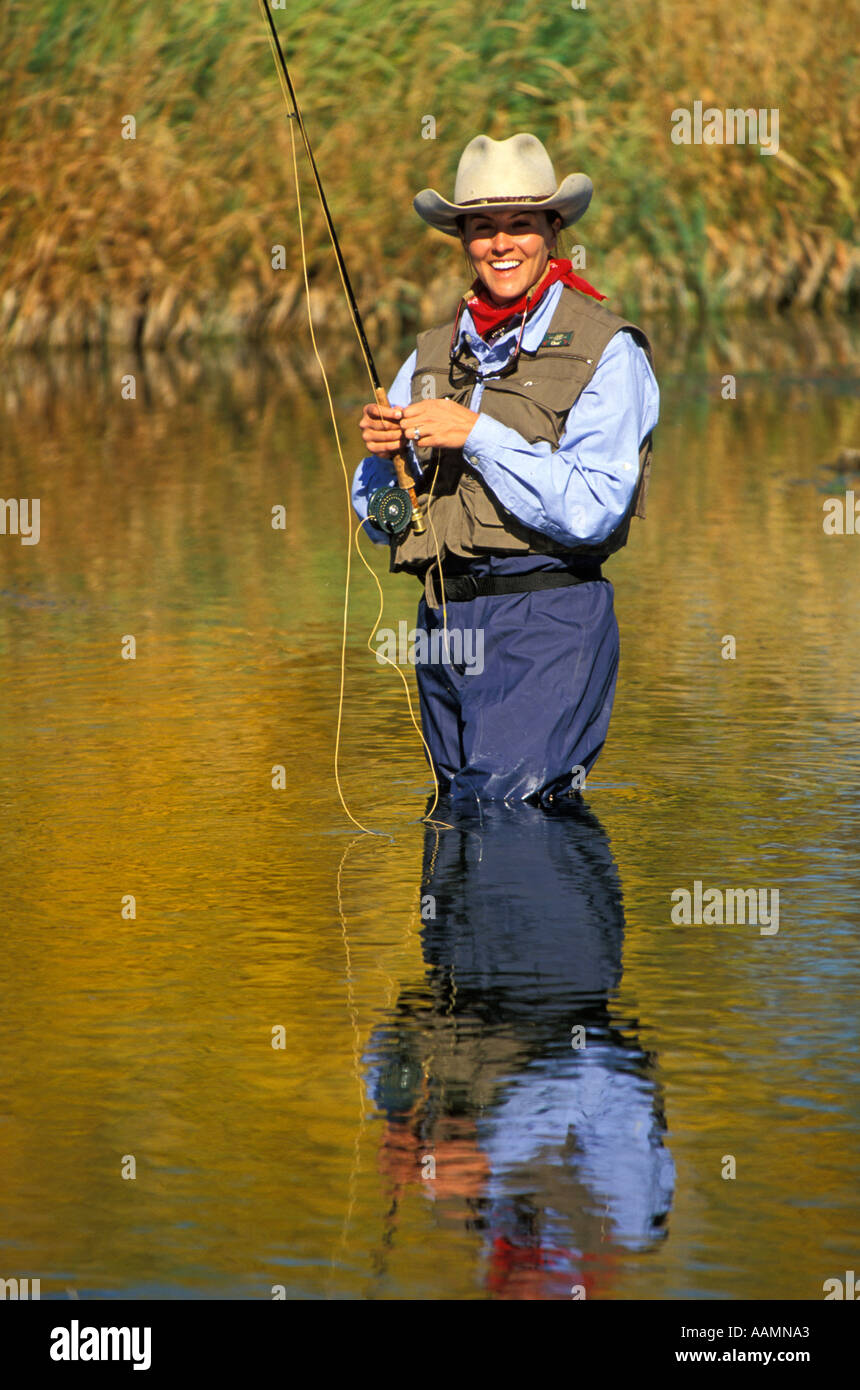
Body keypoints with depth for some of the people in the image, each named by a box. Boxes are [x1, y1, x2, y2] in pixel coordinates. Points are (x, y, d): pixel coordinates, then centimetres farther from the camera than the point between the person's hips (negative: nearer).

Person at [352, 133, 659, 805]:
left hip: (547, 624, -6)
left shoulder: (607, 351, -4)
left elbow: (591, 510, -15)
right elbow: (379, 522, 15)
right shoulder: (434, 354, 13)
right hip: (443, 622, 6)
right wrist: (383, 455, -7)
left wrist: (477, 434, -18)